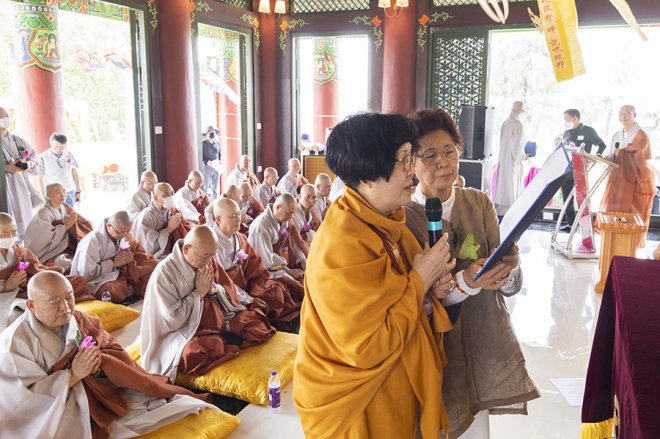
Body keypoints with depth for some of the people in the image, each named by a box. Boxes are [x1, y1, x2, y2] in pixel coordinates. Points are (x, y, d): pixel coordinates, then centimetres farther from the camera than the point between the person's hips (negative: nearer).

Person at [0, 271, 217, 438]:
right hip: (50, 414, -5)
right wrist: (73, 375, -26)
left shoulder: (79, 320, -2)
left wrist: (98, 360, -21)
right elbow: (25, 398, -21)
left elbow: (113, 350, 3)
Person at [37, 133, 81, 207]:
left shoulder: (69, 155, 1)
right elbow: (41, 179, -2)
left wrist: (78, 191, 11)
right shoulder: (43, 157, -8)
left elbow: (74, 173, 10)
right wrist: (43, 197, -1)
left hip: (69, 193, 3)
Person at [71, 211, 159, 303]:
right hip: (97, 280, -6)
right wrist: (113, 263, -19)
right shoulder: (92, 241, -21)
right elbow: (86, 273, -22)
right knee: (116, 292, -41)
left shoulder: (125, 235, 1)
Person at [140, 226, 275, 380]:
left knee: (258, 322, -5)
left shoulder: (208, 262, 1)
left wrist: (213, 290, -12)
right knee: (193, 353, -37)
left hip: (219, 319, 6)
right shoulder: (164, 272, -16)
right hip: (187, 331, -6)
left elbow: (230, 293, 9)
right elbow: (172, 320, -18)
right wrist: (199, 293, -16)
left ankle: (221, 342, -12)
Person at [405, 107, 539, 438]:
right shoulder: (402, 216, -15)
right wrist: (465, 283, -29)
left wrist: (508, 268, -25)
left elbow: (511, 286, -4)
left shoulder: (479, 203, -1)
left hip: (483, 346, 4)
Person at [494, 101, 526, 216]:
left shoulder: (506, 122, 4)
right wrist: (522, 156, -4)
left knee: (503, 183, 15)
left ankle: (500, 209, 23)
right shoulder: (518, 125, -19)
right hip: (512, 161, -8)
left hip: (503, 158, 8)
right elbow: (516, 146, -22)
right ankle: (508, 210, 5)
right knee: (512, 186, 0)